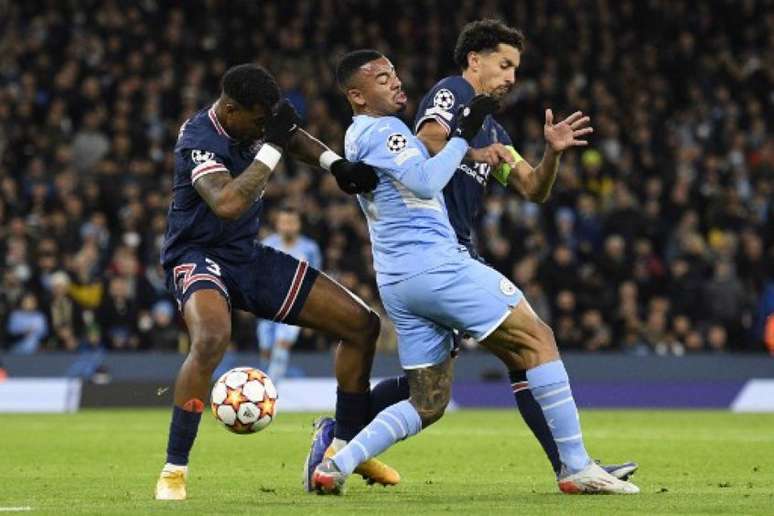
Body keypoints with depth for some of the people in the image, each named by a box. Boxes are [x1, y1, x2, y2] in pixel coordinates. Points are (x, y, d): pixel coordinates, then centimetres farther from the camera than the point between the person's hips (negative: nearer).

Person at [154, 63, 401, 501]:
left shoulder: (254, 119, -3)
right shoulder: (201, 140, -25)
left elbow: (294, 136, 19)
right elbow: (227, 205, -42)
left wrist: (337, 164, -1)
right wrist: (274, 146, -37)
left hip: (249, 256, 8)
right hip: (198, 256, -8)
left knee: (362, 323, 5)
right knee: (212, 338, -42)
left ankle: (348, 447, 20)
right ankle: (174, 471, -29)